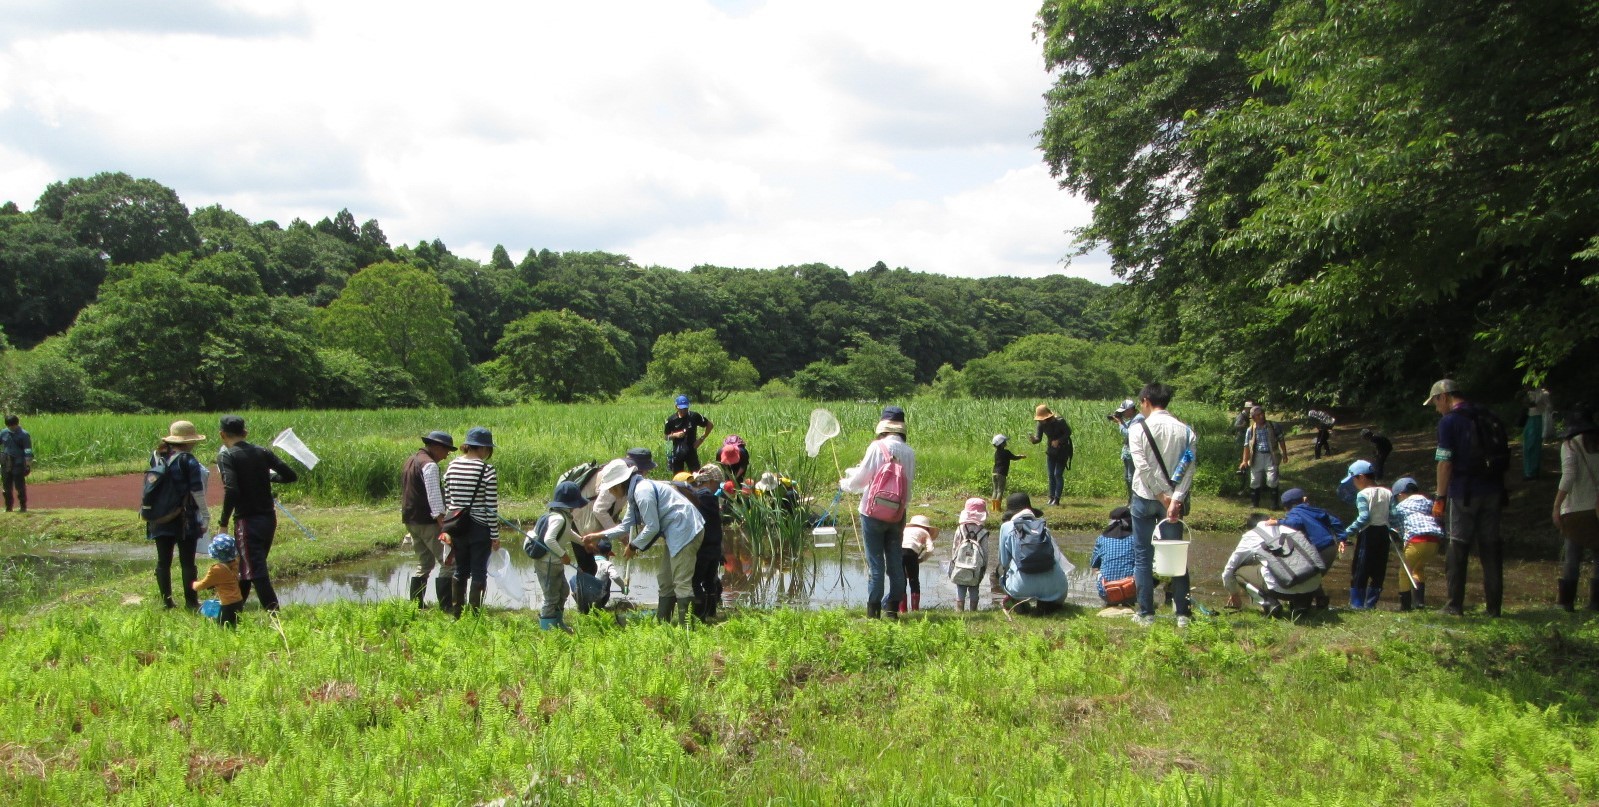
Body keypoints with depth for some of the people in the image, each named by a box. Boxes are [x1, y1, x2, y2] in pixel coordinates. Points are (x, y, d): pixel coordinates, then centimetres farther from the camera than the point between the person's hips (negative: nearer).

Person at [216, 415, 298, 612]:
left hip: (247, 520, -7)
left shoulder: (226, 456, -10)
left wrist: (223, 522, -15)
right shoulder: (263, 452, 6)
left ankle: (273, 612, -14)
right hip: (269, 518, 7)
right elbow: (291, 476, 4)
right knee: (245, 565, 22)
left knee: (255, 569, -6)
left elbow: (231, 490, -23)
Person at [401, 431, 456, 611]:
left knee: (424, 563, 17)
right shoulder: (429, 465, -14)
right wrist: (441, 520, -26)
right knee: (447, 562, -8)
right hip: (427, 521, -10)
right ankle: (446, 605, -12)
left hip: (410, 520, 10)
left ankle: (416, 603, 15)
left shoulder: (411, 461, 18)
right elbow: (434, 495, -22)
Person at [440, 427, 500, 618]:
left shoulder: (452, 466, 3)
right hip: (480, 529, -5)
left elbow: (447, 500, 8)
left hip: (456, 528, 5)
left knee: (460, 570, 17)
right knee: (478, 573, 5)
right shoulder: (488, 471, -13)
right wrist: (495, 536, -5)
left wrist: (448, 529, 16)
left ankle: (456, 614, 22)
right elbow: (492, 507, -12)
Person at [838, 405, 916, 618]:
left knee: (875, 561, 2)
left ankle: (874, 608, 5)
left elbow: (861, 479, -11)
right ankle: (893, 606, 17)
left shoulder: (877, 447, -14)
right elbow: (909, 482, 10)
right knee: (896, 560, 12)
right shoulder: (909, 452, 1)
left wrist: (845, 484, 12)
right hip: (898, 513, 4)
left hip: (874, 512, -4)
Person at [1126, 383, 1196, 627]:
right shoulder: (1185, 431, 1)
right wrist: (1175, 499, -14)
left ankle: (1146, 613, 7)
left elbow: (1143, 467, -15)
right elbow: (1188, 467, -9)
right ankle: (1182, 614, 7)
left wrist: (1161, 495, -11)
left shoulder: (1139, 430, -7)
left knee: (1143, 556, 6)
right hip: (1173, 500, 2)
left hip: (1145, 498, -2)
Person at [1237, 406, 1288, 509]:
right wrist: (1245, 461, -1)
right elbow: (1247, 446, 3)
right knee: (1255, 481, 8)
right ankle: (1254, 503, 21)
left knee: (1272, 481, -7)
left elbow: (1281, 440, 7)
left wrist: (1284, 454, 7)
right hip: (1257, 457, 2)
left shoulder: (1273, 426, -1)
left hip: (1270, 456, -2)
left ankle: (1273, 503, 5)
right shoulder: (1250, 430, 1)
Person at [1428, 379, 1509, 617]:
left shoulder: (1449, 421, -7)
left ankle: (1455, 605, 5)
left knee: (1458, 548, 3)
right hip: (1492, 491, 5)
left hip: (1464, 493, -5)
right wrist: (1499, 492, 19)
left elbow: (1445, 463, -11)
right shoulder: (1489, 418, 12)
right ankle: (1493, 604, 11)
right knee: (1491, 547, 9)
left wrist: (1440, 498, -6)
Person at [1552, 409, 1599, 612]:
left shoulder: (1571, 445, -4)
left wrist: (1556, 507, -14)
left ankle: (1567, 600, 1)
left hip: (1577, 510, -3)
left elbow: (1569, 476, -16)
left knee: (1572, 556, 3)